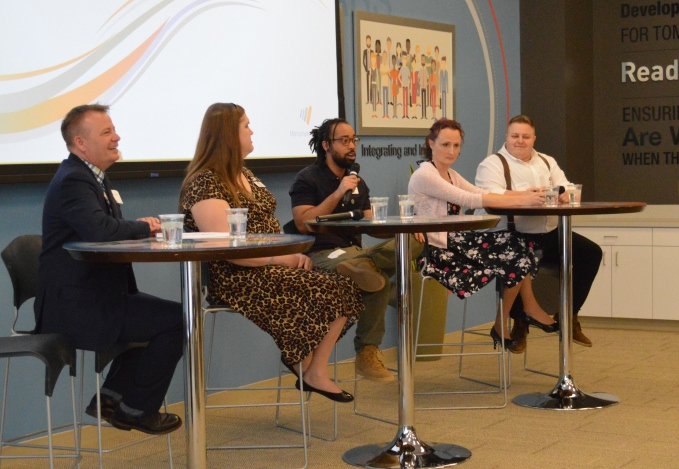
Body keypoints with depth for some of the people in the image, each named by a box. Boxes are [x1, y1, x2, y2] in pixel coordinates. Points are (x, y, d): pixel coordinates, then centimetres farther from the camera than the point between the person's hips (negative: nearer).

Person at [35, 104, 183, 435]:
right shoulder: (73, 181, -18)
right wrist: (145, 227, -16)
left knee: (158, 316, 21)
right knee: (175, 319, -12)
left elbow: (111, 230, 15)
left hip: (87, 298, 11)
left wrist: (141, 230, -5)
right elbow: (100, 229, -34)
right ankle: (138, 410, 3)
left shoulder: (90, 177, 16)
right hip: (76, 307, -11)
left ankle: (111, 398, 19)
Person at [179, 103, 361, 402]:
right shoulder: (204, 184, -14)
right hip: (235, 278, -9)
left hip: (269, 267, 9)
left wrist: (293, 254, 0)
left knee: (342, 290, -8)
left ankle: (310, 368, -1)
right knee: (325, 293, -19)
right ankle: (312, 371, 1)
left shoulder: (244, 174, 17)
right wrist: (281, 258, -18)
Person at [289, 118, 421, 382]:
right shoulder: (308, 179, 1)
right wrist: (338, 194, -15)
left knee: (409, 244, -26)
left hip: (355, 251, 7)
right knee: (380, 282, -36)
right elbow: (302, 224, -12)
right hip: (322, 254, -7)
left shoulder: (357, 182, 22)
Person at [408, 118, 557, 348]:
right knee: (514, 259, -9)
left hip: (453, 241, 8)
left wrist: (524, 193, -12)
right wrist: (521, 200, -25)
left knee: (517, 242, -6)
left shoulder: (450, 174, 14)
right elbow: (469, 200, -23)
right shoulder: (424, 175, -15)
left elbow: (482, 194, 4)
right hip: (436, 252, -8)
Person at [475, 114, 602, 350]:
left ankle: (569, 316, 7)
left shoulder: (547, 162, 20)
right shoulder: (492, 164, 1)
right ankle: (520, 323, -12)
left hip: (551, 234, 6)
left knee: (591, 252, -7)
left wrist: (563, 195, -17)